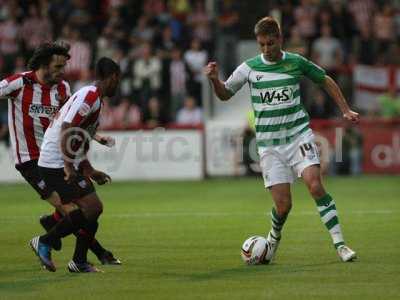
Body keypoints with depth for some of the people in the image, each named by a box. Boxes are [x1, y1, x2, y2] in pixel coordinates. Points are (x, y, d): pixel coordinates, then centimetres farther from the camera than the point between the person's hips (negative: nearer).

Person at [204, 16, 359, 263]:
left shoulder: (296, 62, 1)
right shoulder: (249, 68, 0)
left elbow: (325, 80, 17)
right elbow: (225, 94, 11)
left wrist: (345, 110, 14)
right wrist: (215, 79, -10)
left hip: (299, 134, 0)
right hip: (269, 143, 0)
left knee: (315, 185, -22)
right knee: (283, 205, -5)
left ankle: (340, 244, -17)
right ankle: (274, 238, 28)